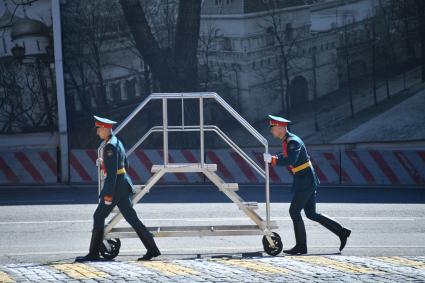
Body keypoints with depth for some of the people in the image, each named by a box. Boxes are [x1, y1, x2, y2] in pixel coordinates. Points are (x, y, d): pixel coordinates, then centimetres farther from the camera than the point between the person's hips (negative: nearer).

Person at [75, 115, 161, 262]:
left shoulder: (110, 147, -17)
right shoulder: (117, 142, 13)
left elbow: (112, 172, -22)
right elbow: (125, 164, 23)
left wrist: (108, 194, -22)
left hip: (115, 185, -9)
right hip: (123, 184, 9)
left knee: (99, 217, 0)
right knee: (131, 218, 9)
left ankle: (94, 254, 5)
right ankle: (152, 249, 4)